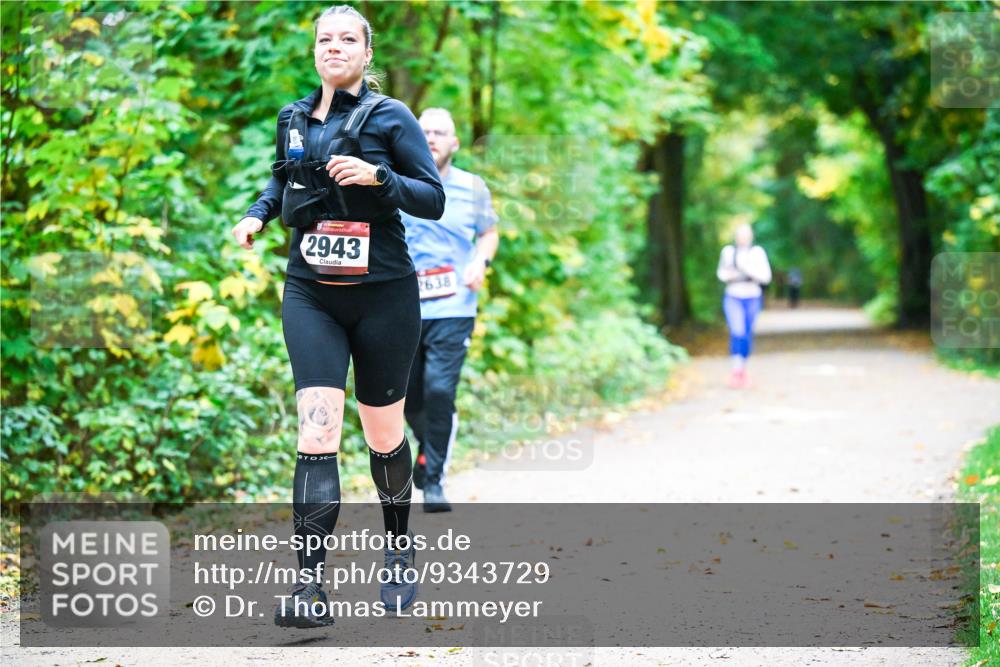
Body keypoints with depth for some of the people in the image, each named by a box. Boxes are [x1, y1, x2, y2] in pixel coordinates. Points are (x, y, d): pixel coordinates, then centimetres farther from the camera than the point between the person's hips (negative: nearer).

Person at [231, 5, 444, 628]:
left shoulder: (390, 117, -3)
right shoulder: (293, 119, 9)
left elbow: (434, 199, -6)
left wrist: (377, 177, -21)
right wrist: (258, 213, 10)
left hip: (383, 295, -2)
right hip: (311, 295, 2)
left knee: (384, 434, 10)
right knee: (317, 431, -13)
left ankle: (400, 553, 35)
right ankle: (309, 585, -17)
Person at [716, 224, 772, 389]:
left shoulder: (758, 252, -4)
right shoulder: (728, 251, -1)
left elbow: (766, 277, -6)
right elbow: (721, 273, 10)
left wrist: (749, 271, -21)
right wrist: (729, 275, -13)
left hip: (752, 298, 1)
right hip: (733, 298, -1)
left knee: (747, 334, 9)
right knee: (737, 332, -18)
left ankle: (743, 368, 26)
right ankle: (736, 369, -22)